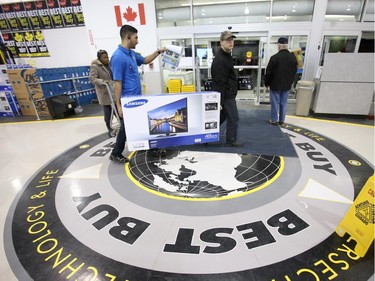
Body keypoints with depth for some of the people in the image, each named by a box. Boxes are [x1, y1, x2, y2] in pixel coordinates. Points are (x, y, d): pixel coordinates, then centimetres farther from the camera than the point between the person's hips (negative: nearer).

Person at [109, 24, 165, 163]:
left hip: (137, 99, 9)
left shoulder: (132, 53, 9)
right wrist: (119, 105, -20)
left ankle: (150, 147, 34)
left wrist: (159, 51, 18)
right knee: (126, 128, 4)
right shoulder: (118, 57, -19)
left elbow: (145, 60, 27)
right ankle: (115, 154, 22)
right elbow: (117, 83, -21)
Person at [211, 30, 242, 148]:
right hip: (227, 95, -10)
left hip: (228, 93, 10)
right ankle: (231, 141, 17)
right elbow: (219, 83, -25)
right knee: (233, 118, 1)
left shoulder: (226, 55, 14)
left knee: (221, 116, 19)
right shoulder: (220, 60, -21)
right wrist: (220, 101, -25)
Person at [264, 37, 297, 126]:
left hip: (275, 85, -5)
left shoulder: (274, 57, -17)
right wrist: (290, 82, 20)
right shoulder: (293, 57, 1)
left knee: (275, 103, 5)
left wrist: (267, 83, 1)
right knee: (284, 103, 13)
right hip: (287, 85, 5)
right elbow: (294, 71, 9)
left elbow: (268, 72, -12)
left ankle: (274, 120, 13)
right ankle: (281, 120, 22)